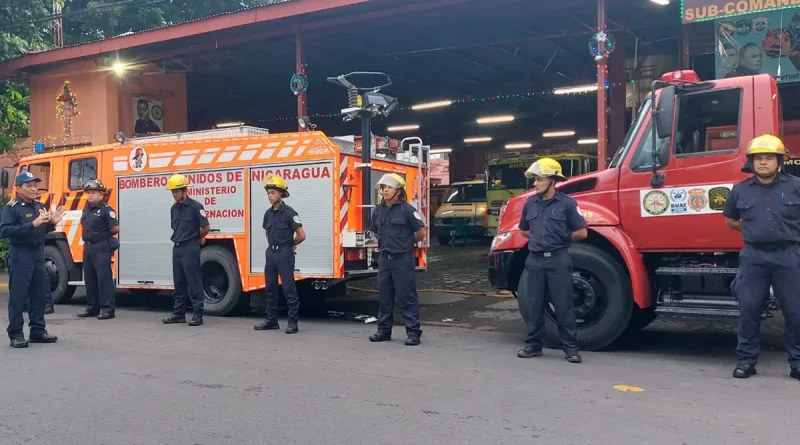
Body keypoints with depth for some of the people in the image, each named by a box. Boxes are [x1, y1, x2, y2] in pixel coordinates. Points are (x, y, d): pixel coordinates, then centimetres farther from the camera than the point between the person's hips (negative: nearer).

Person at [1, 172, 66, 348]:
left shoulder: (39, 206, 12)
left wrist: (52, 223, 2)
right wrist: (32, 224, -28)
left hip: (38, 254, 7)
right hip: (20, 255, -7)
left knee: (39, 294, 10)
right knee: (18, 295, -2)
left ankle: (38, 330, 19)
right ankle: (16, 334, 4)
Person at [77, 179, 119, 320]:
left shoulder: (106, 209, -11)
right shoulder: (87, 209, 14)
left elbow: (115, 228, -15)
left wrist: (104, 234, 0)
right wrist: (88, 237, 11)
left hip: (102, 248, -8)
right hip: (88, 247, 8)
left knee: (104, 278, -7)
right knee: (89, 278, 12)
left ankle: (107, 309, -5)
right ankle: (92, 307, 20)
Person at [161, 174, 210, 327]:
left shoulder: (195, 206, -10)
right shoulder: (174, 208, 12)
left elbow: (206, 227, -11)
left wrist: (196, 239, 3)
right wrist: (178, 240, 12)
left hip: (190, 248, -7)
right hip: (177, 248, 7)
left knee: (194, 283, -4)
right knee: (179, 282, 11)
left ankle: (198, 314, -1)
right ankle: (178, 313, 18)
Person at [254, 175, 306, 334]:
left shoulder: (289, 213, -12)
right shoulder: (268, 213, 9)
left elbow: (301, 235, -11)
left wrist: (288, 245, 4)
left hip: (284, 254, -7)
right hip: (270, 253, 7)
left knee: (289, 289, -5)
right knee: (270, 288, 11)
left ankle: (293, 322, -1)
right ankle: (271, 320, 20)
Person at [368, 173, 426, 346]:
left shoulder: (407, 210, -10)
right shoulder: (378, 211, 8)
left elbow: (420, 233, -5)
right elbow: (374, 231, 26)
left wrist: (406, 244, 8)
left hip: (403, 259, -6)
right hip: (385, 259, 6)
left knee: (407, 297, -3)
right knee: (384, 297, 12)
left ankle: (413, 332, 2)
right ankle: (384, 330, 22)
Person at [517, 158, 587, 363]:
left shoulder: (566, 203, -7)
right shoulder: (530, 203, 8)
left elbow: (582, 233, -4)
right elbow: (524, 231, 22)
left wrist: (561, 239, 3)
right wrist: (539, 238, 8)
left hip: (558, 260, -4)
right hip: (535, 259, 5)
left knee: (564, 305, 0)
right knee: (534, 305, 9)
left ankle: (570, 347, 9)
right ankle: (533, 344, 18)